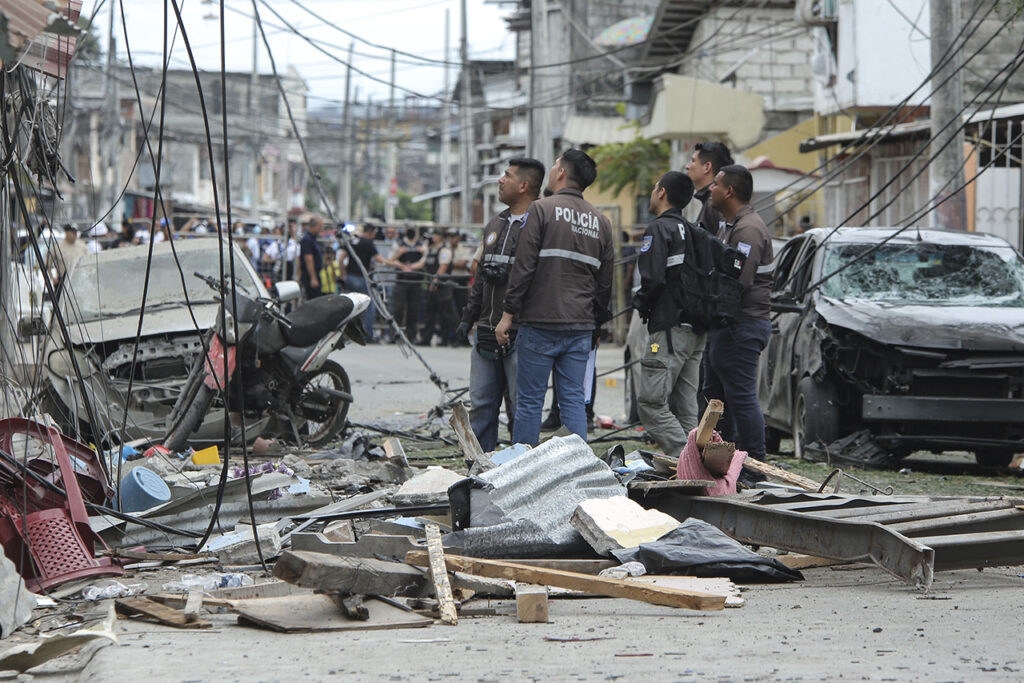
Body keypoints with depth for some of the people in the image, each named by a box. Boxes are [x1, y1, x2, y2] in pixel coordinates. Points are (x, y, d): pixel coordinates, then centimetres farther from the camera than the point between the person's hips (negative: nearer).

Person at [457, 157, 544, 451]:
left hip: (520, 335, -8)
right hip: (487, 333, 8)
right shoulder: (494, 225, 19)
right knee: (481, 406, 9)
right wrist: (468, 317, 22)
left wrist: (508, 277, -20)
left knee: (521, 410, -3)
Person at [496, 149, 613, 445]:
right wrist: (596, 322, 21)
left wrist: (508, 313, -6)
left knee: (529, 401, 0)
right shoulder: (601, 221, 12)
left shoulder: (542, 209, -6)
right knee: (573, 400, 7)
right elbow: (606, 281, 14)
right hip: (581, 327, 5)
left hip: (541, 323, -5)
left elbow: (524, 266, -10)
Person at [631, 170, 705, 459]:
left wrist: (640, 303, 1)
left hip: (670, 327, -9)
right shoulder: (692, 231, 18)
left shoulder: (659, 229, -8)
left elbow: (653, 279, -19)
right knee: (685, 407, 10)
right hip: (697, 330, 9)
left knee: (650, 402, -10)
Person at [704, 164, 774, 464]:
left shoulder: (748, 229, -16)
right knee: (715, 395, 15)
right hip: (725, 324, 11)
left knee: (741, 396, -10)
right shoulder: (733, 226, 20)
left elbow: (739, 281, -25)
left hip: (741, 326, -11)